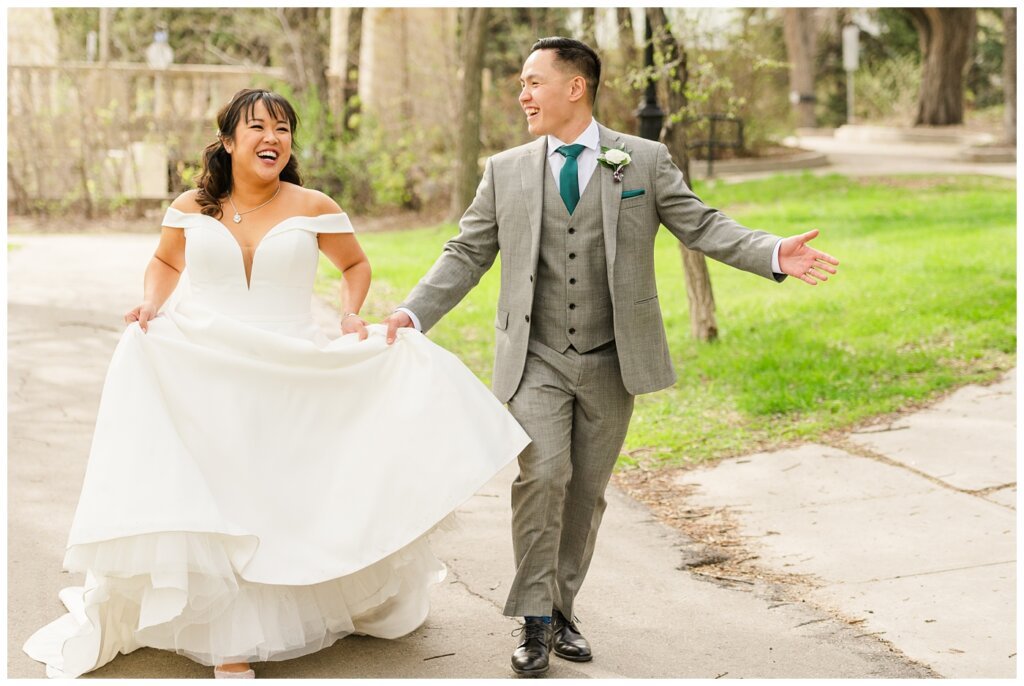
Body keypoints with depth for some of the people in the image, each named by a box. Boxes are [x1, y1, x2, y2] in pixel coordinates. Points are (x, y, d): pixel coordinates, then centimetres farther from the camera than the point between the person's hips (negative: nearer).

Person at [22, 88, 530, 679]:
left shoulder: (312, 208, -2)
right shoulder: (192, 208, 3)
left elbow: (357, 264, 13)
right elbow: (166, 261, 22)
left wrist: (351, 314, -4)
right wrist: (152, 302, 3)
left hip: (290, 382, -1)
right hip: (202, 381, 1)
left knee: (288, 503, 5)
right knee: (207, 506, -5)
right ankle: (228, 645, 4)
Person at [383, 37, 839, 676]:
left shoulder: (645, 160, 2)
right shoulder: (506, 170, 5)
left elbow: (702, 226, -2)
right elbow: (467, 255, 7)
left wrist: (774, 254, -17)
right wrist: (414, 313, -5)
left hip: (612, 361, 0)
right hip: (536, 359, 0)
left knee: (587, 490, 9)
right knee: (541, 475, -15)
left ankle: (563, 610, 26)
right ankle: (536, 619, -1)